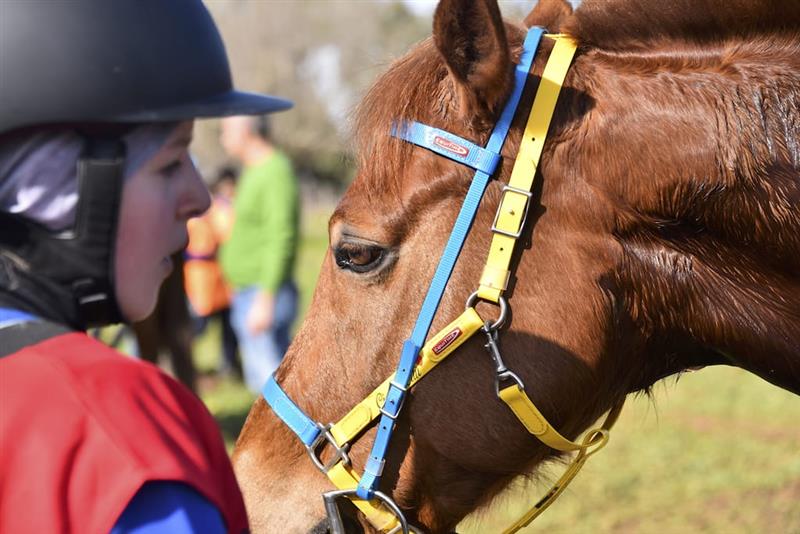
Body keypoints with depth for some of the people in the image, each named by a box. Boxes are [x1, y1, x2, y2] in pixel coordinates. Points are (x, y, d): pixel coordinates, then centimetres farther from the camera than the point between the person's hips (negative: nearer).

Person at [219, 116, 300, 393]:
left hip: (262, 294, -10)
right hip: (247, 294, 10)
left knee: (270, 378, -10)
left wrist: (265, 298, -24)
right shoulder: (254, 172, 15)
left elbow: (282, 238, -22)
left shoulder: (276, 171, -15)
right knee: (259, 378, 15)